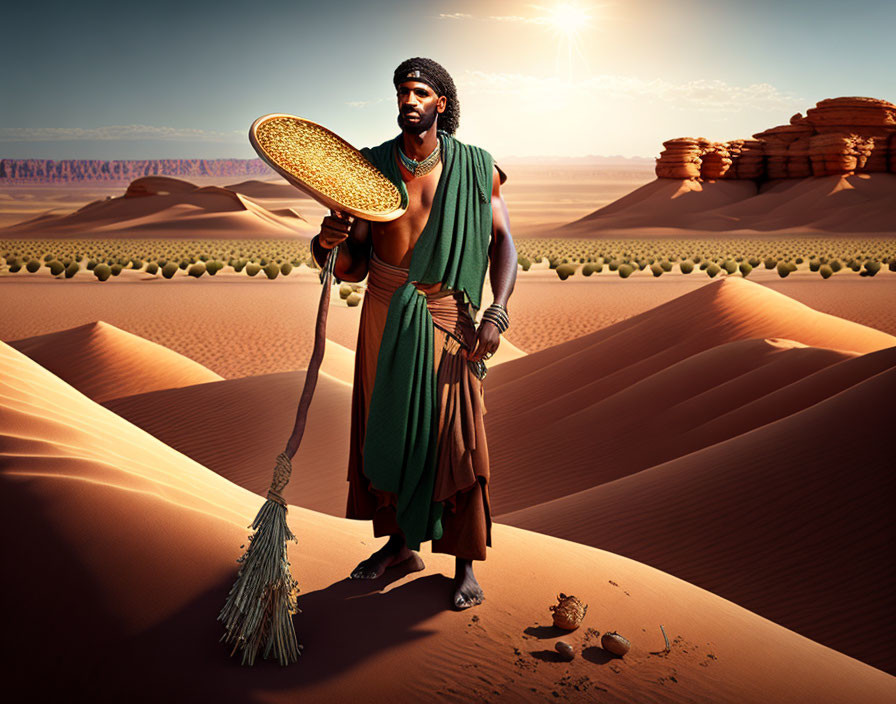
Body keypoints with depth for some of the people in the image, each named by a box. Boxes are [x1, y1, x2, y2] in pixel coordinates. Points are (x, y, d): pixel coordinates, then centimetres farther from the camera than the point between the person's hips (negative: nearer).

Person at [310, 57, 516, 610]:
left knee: (455, 435, -3)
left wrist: (497, 314, -9)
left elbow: (503, 239, 3)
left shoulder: (474, 168, -2)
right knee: (385, 431, 9)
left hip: (445, 315, -2)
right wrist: (331, 245, -22)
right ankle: (400, 542, 28)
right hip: (384, 313, 3)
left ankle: (466, 563, 11)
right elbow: (354, 269, 1)